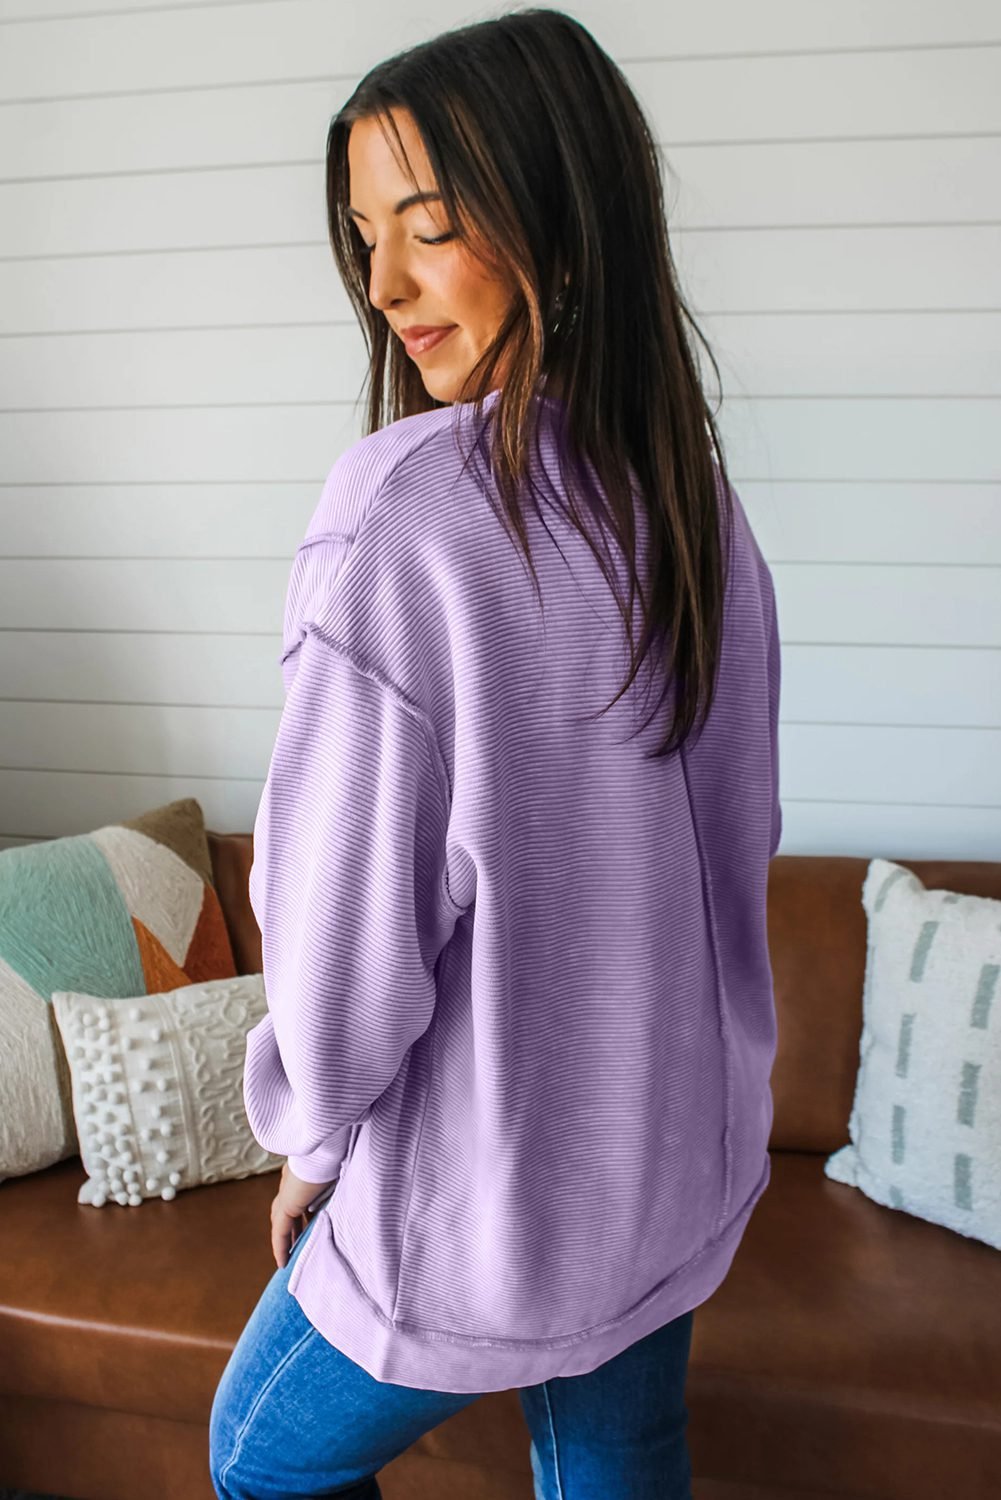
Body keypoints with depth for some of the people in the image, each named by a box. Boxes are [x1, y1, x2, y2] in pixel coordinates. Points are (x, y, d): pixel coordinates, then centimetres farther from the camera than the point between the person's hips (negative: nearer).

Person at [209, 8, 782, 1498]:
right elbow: (744, 832, 6)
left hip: (482, 1203, -6)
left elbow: (347, 911, -23)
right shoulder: (699, 495, -4)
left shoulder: (403, 501, -25)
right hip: (686, 1166, 6)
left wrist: (312, 1138, -3)